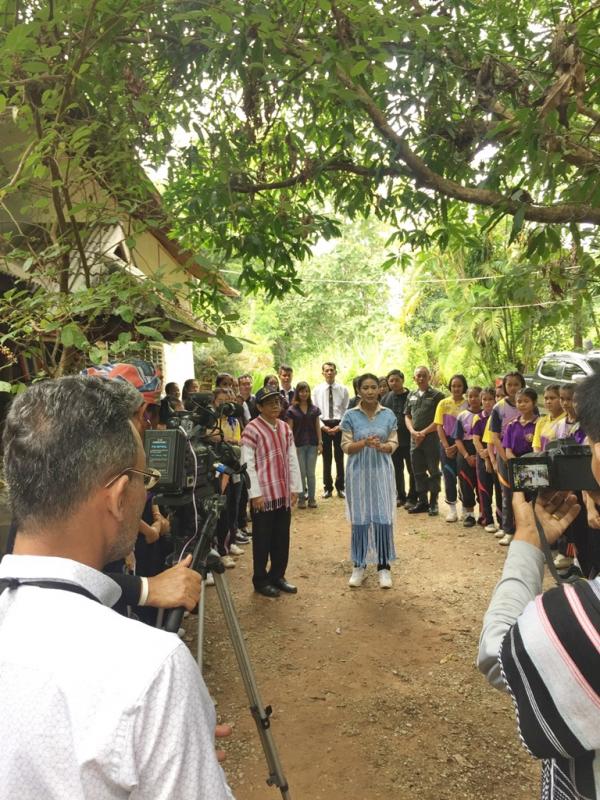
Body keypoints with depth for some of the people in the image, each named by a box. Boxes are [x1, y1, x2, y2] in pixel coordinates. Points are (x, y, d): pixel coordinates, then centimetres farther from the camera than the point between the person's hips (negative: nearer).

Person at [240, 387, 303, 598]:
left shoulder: (285, 428, 9)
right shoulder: (252, 429, -11)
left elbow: (292, 459, 11)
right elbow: (247, 464, -13)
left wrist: (295, 488, 8)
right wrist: (255, 494, -16)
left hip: (283, 493, 6)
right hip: (264, 494, -6)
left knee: (282, 538, 14)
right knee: (263, 539, 5)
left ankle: (277, 576, 28)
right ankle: (261, 580, 18)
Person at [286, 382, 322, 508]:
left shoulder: (314, 409, 6)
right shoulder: (292, 410, -2)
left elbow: (317, 427, 7)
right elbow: (290, 429, -3)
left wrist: (320, 443, 1)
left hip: (312, 444, 2)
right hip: (299, 445, -2)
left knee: (311, 473, 6)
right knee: (301, 473, 3)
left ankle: (312, 498, 15)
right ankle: (301, 498, 14)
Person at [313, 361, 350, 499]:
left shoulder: (343, 389, 0)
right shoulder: (317, 390, 1)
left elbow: (346, 410, -1)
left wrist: (340, 426, -12)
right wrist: (323, 426, -10)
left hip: (339, 425, 0)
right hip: (324, 426, 0)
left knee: (339, 458, 8)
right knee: (326, 458, 9)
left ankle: (340, 487, 20)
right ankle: (328, 488, 20)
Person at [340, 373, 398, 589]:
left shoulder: (389, 415, 3)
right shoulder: (350, 416, -2)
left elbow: (393, 444, 4)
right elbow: (346, 447, -3)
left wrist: (381, 446, -17)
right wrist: (364, 443, -21)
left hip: (382, 471, 1)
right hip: (358, 472, -1)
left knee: (383, 518, 1)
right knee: (359, 519, 4)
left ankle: (384, 566, 13)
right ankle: (359, 565, 17)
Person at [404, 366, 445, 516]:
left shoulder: (437, 395, -2)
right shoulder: (411, 395, 13)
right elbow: (407, 416, 13)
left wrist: (424, 432, -13)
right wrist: (413, 431, -4)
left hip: (432, 437, -5)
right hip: (415, 438, 5)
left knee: (433, 471, 1)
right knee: (418, 471, 10)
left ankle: (433, 503, 10)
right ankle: (422, 501, 20)